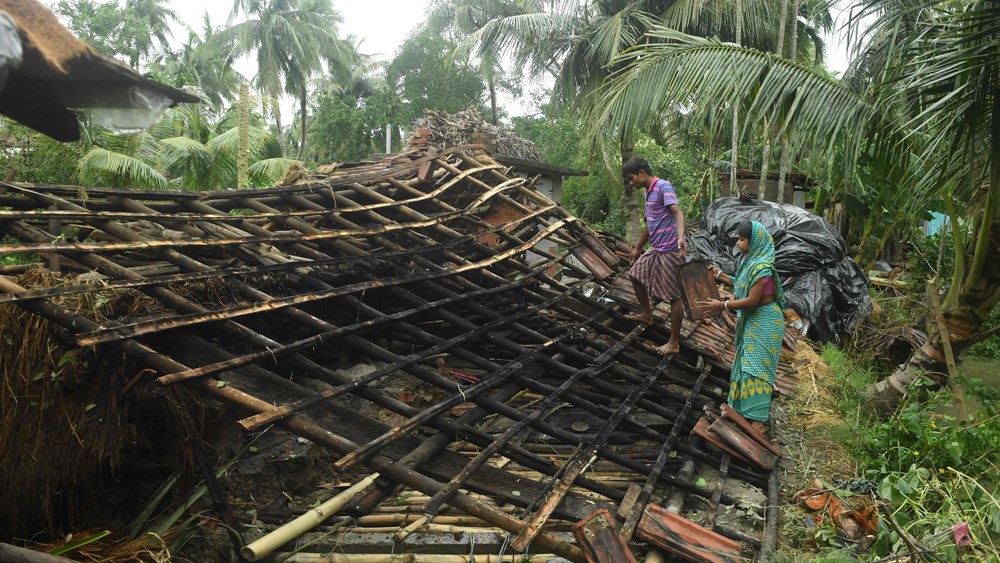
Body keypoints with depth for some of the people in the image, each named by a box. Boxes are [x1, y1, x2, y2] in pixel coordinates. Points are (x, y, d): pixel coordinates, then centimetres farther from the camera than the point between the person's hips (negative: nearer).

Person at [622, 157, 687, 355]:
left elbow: (677, 212, -29)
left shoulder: (663, 187, -14)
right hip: (656, 249, 10)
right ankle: (647, 314, 42)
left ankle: (674, 343, 3)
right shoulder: (648, 192, 16)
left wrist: (681, 237, -46)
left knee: (674, 296, -4)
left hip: (670, 250, -10)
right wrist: (638, 249, 35)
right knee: (635, 274, 22)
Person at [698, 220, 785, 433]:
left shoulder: (762, 266, -25)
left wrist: (722, 305, -25)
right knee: (749, 362, 18)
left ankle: (758, 420, 0)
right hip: (752, 319, 9)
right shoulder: (748, 258, 2)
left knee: (757, 365, -6)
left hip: (764, 321, -9)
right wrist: (719, 275, 9)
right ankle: (760, 404, 35)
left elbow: (752, 300, -26)